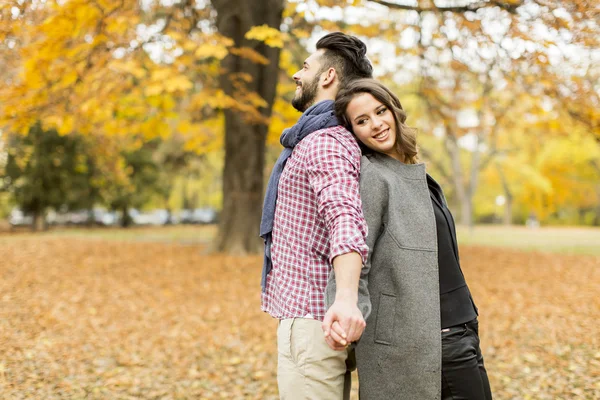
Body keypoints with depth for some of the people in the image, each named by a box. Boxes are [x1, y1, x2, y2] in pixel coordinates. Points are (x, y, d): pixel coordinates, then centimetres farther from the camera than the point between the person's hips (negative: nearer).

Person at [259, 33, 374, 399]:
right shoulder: (318, 138, 19)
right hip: (306, 315, 10)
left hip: (311, 319, -10)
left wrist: (347, 297, -47)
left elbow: (346, 220, -32)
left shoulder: (324, 142, -15)